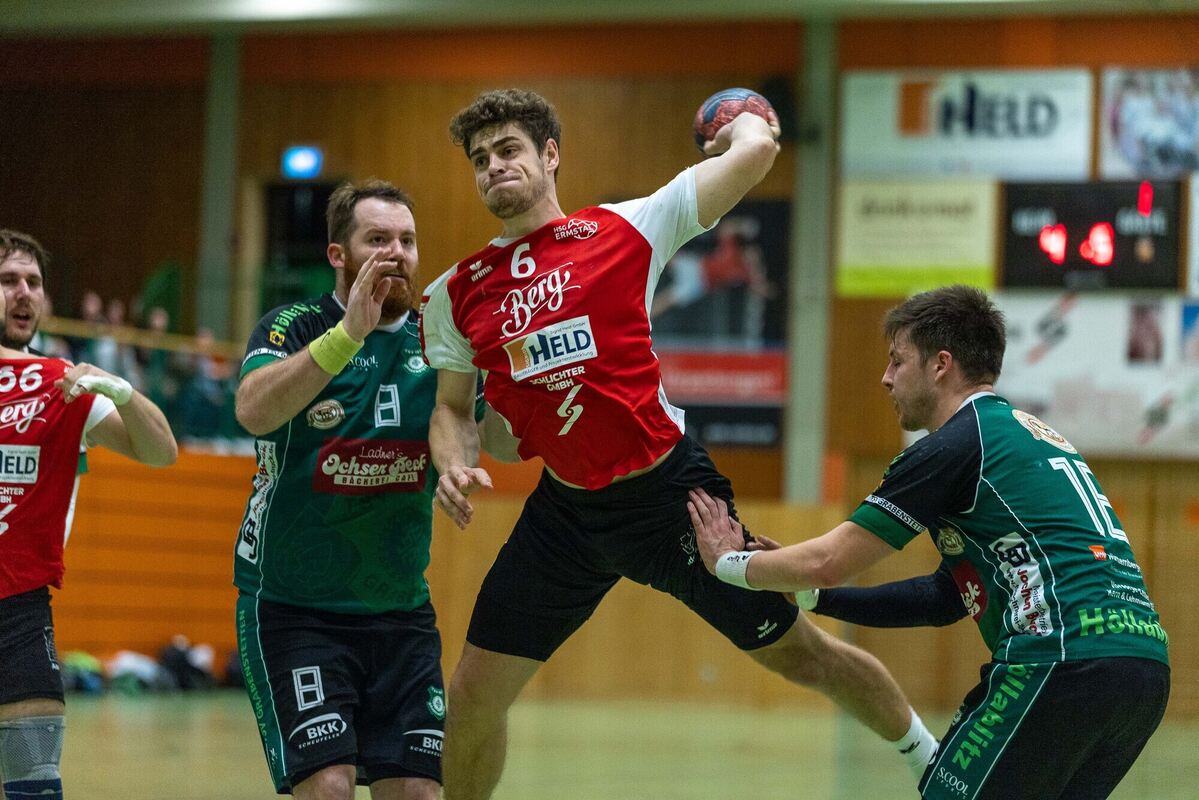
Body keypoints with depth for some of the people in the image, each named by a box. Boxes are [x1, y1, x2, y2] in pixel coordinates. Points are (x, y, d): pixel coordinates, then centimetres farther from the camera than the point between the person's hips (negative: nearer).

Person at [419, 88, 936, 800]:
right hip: (566, 511, 4)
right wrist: (454, 466, -7)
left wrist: (741, 122, 12)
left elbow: (756, 147, -11)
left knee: (800, 652, 6)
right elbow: (453, 407, 15)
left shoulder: (623, 230, -8)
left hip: (668, 493, -3)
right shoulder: (455, 295, 4)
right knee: (473, 695, 2)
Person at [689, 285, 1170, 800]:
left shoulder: (957, 443, -1)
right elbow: (947, 598, 30)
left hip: (1066, 659, -9)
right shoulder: (1035, 437, 27)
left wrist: (727, 562, 17)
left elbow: (828, 561, 0)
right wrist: (810, 597, 29)